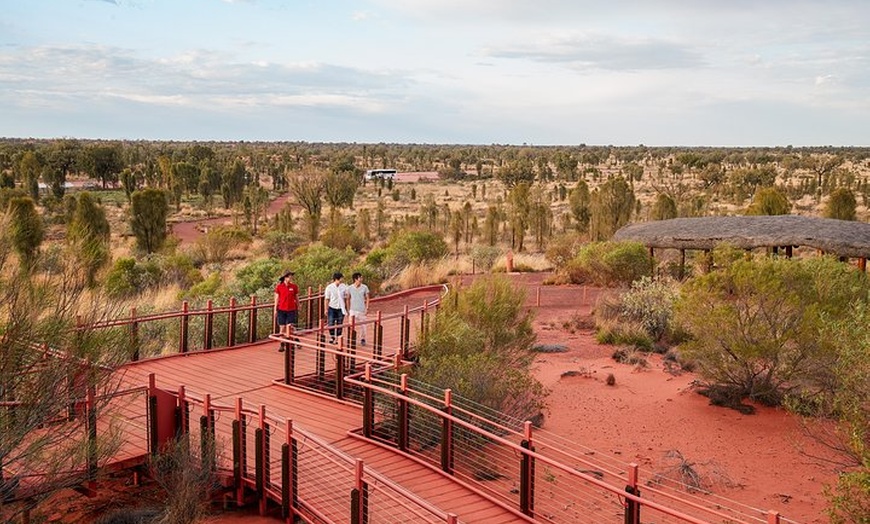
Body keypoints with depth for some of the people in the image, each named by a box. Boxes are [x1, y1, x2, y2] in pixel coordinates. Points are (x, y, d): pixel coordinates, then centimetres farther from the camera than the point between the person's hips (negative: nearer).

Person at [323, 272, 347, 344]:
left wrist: (346, 308, 6)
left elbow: (345, 298, 6)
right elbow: (326, 299, -2)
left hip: (341, 308, 1)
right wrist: (326, 309, -4)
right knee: (331, 324, -1)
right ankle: (332, 337, 17)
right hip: (332, 308, -1)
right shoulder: (329, 287, -8)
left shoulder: (344, 287, -2)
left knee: (339, 324, 5)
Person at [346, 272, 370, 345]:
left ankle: (362, 339, 21)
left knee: (362, 325, 5)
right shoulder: (350, 288, -3)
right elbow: (348, 299, 7)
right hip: (353, 310, 0)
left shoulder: (364, 287, -4)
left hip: (362, 309, 0)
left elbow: (367, 298, 4)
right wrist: (348, 309, 8)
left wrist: (367, 307, -4)